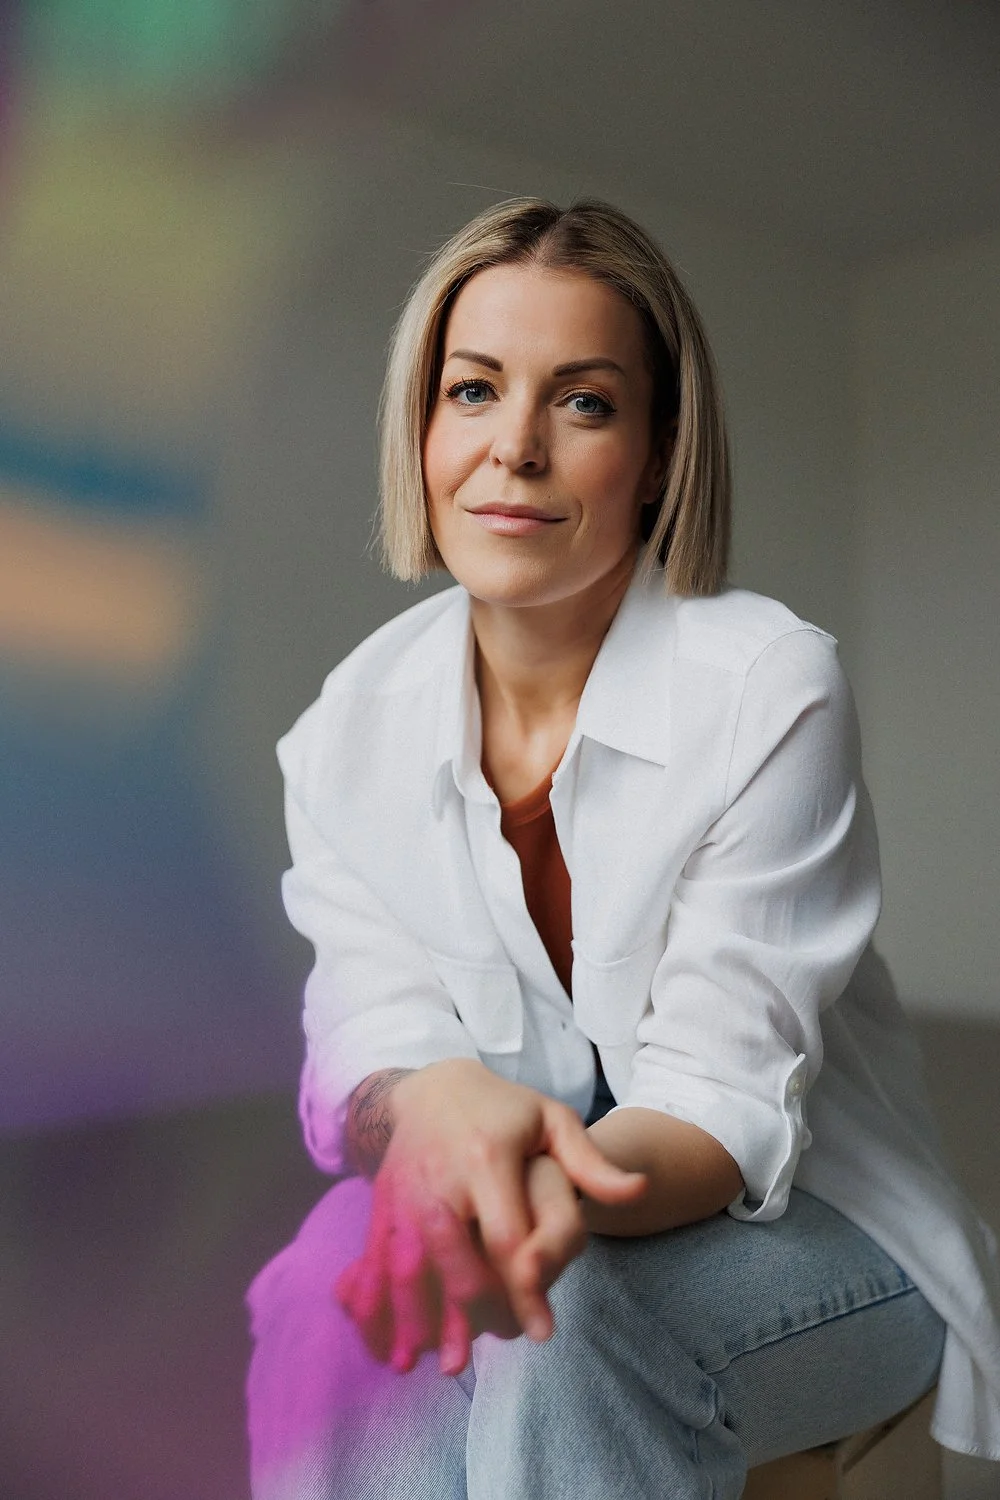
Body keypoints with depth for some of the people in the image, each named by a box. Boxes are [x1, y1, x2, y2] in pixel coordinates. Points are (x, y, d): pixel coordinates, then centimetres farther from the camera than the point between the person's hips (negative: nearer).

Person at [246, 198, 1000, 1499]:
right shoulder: (351, 729, -5)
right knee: (340, 1293, -29)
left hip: (800, 1228, -2)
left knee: (564, 1319, -35)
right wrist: (443, 1099, -36)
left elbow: (725, 1096, -21)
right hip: (498, 1191, 3)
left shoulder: (770, 691, -19)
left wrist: (572, 1188, -44)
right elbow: (369, 1029, -11)